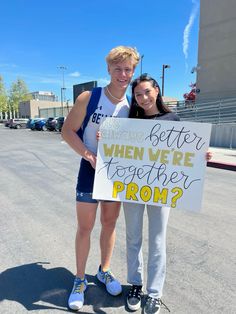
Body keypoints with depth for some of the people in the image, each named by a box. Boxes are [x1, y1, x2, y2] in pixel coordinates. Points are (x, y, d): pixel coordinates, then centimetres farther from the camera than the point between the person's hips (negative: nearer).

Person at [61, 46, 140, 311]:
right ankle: (80, 280, 29)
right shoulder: (88, 98, -9)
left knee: (110, 223, 16)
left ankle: (104, 271, 39)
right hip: (91, 168, -3)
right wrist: (90, 156, -20)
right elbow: (67, 131, -9)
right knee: (85, 227, 6)